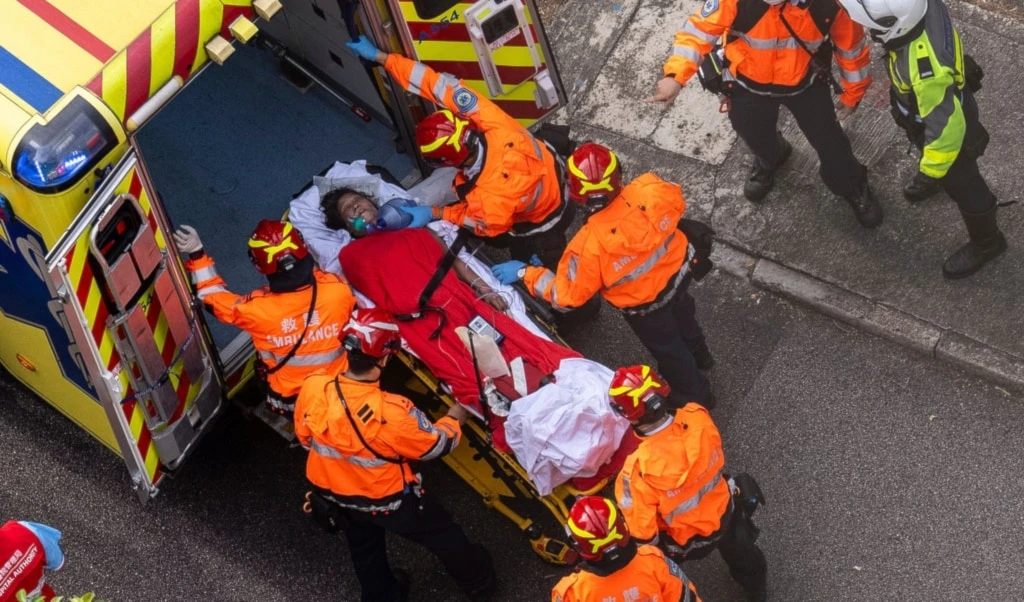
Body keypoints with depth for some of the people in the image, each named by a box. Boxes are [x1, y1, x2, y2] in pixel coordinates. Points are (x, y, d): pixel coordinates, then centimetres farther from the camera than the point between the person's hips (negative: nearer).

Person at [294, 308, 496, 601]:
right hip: (387, 500, -4)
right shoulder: (392, 413, -39)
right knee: (443, 536, 23)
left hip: (332, 493, 4)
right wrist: (454, 420, 3)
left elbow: (305, 437, -5)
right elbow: (437, 444, -19)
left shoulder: (312, 387, -26)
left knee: (363, 546, 33)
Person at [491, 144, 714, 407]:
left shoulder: (589, 244, -40)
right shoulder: (651, 190, -31)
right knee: (682, 314, 37)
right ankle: (699, 354, 68)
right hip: (678, 269, 4)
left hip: (647, 306, -4)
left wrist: (524, 273, -17)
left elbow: (566, 295, -27)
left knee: (668, 349, 26)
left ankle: (696, 396, 52)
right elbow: (677, 203, -7)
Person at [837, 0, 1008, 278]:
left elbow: (946, 127, -37)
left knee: (961, 184, 19)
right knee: (924, 141, 37)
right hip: (945, 98, 7)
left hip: (950, 119, -7)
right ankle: (940, 177, 71)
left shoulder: (925, 71, -49)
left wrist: (930, 172, -22)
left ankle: (986, 242, 47)